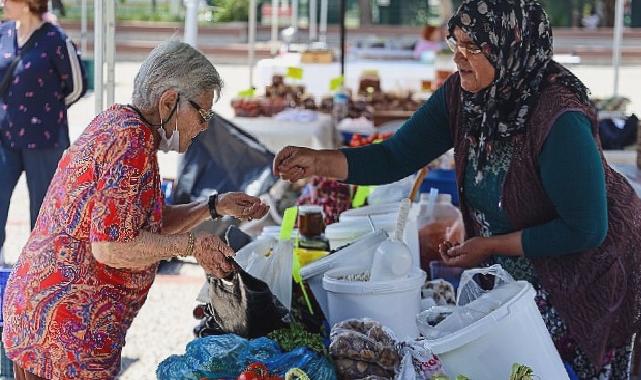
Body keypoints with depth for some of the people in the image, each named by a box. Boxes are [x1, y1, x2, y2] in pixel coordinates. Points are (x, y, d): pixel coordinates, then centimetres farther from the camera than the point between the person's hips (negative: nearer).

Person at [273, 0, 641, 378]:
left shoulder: (560, 119, -33)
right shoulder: (460, 95, -13)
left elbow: (586, 230, -28)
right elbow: (395, 159, -9)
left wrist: (491, 246, -21)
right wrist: (317, 162, -23)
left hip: (586, 274, -6)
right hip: (512, 272, 7)